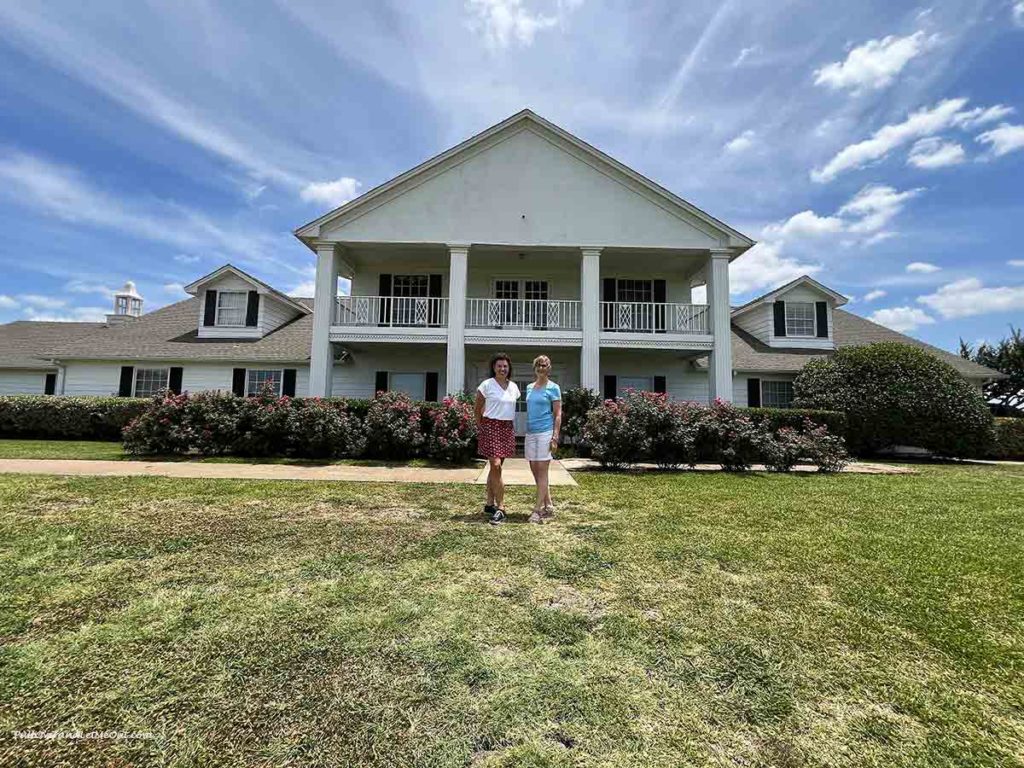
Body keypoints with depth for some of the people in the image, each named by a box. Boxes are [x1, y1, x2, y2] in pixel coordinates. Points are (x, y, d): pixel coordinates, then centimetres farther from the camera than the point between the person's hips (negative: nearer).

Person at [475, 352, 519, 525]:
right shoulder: (487, 384, -4)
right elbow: (478, 409, 3)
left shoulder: (513, 387, 10)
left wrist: (512, 428, 14)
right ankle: (500, 508, -7)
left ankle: (490, 504, 21)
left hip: (508, 428, 5)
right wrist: (480, 427, 3)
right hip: (491, 426, -5)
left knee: (495, 467, 12)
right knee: (496, 466, -12)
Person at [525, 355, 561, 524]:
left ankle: (538, 510, 2)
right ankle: (549, 506, 21)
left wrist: (555, 437, -12)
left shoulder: (553, 388, -2)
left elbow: (558, 414, -5)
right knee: (535, 470, 9)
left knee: (542, 471, -4)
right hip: (530, 432, 6)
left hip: (545, 432, -6)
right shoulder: (529, 387, 13)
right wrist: (526, 430, 13)